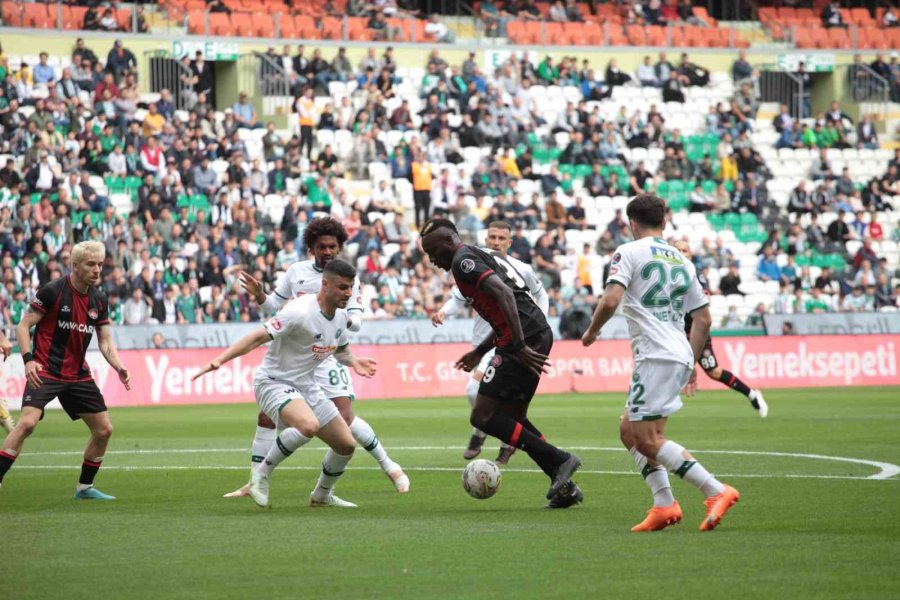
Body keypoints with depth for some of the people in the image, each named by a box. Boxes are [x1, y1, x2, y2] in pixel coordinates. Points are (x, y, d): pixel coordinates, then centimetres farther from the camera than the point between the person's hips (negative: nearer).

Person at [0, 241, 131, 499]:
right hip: (45, 371, -6)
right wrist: (28, 359, -24)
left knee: (104, 430, 6)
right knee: (27, 422, -25)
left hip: (78, 375, 6)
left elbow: (105, 341, 11)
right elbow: (23, 326, -9)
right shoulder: (53, 291, -12)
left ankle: (84, 487, 23)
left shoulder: (98, 299, 6)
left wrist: (119, 368, -7)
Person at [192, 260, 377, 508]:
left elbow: (340, 349, 23)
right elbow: (258, 337, -29)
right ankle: (262, 473, -17)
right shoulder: (300, 312, -24)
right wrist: (219, 360, -39)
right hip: (274, 383, -8)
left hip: (307, 386, 9)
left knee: (347, 444, 8)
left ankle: (322, 495, 34)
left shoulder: (341, 316, 2)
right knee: (309, 425, -37)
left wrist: (353, 362, -1)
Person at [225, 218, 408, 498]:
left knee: (345, 417, -14)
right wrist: (258, 294, -6)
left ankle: (389, 466, 3)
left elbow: (356, 321, -6)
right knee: (266, 416, 0)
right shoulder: (296, 272, 6)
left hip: (327, 357, -4)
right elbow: (274, 304, 14)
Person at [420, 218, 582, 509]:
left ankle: (559, 460, -10)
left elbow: (503, 293, -21)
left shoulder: (463, 260, -6)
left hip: (524, 339, -10)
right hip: (539, 333, 10)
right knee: (514, 418, 18)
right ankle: (565, 487, 12)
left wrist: (520, 346, -24)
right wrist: (479, 352, 29)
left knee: (482, 417, -7)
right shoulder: (477, 257, 25)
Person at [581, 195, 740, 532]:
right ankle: (664, 504, 4)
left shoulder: (629, 252, -2)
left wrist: (592, 331, 3)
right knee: (629, 430, 15)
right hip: (681, 356, 8)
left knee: (648, 440, -7)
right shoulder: (682, 261, 19)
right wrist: (692, 365, 27)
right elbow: (704, 319, 19)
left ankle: (716, 492, -15)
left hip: (655, 356, -8)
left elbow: (610, 300, -15)